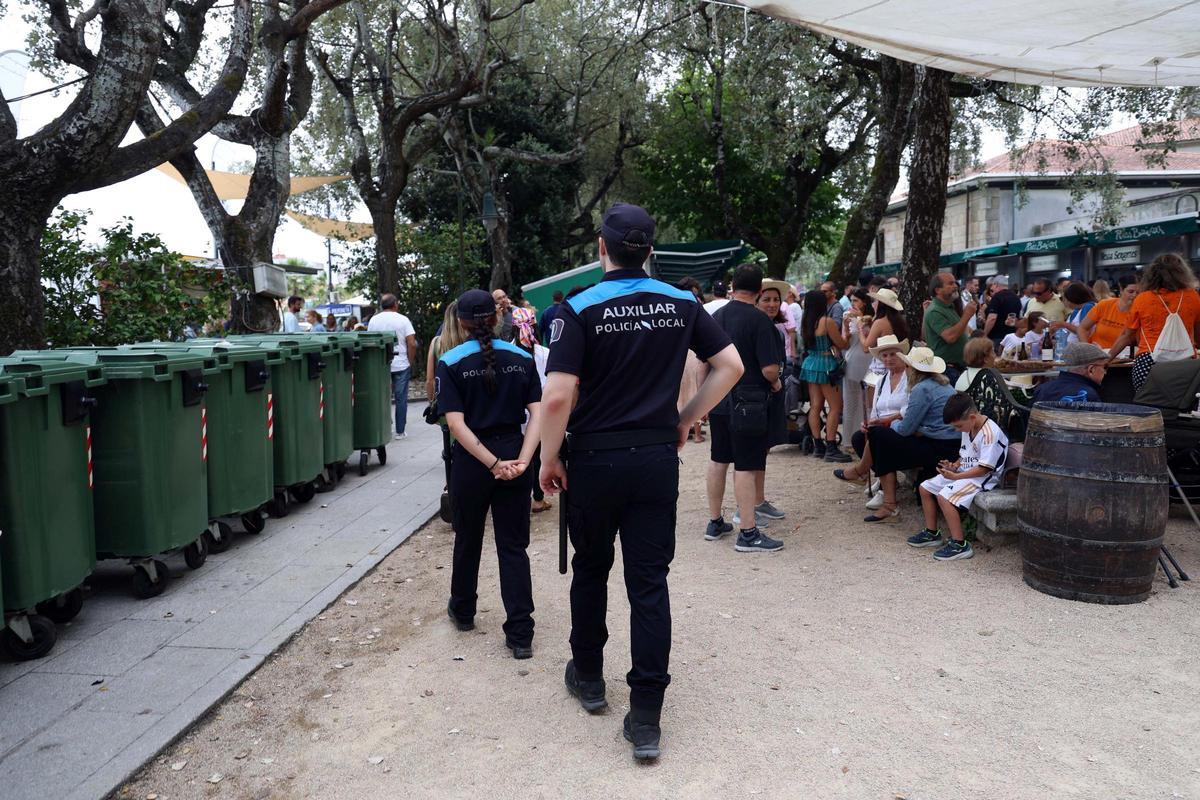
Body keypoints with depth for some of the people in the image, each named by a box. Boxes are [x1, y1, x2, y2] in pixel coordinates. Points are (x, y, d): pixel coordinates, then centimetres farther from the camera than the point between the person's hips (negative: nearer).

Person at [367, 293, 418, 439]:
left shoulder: (373, 320, 4)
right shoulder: (403, 319, -5)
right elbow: (412, 344, -10)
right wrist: (411, 362, 1)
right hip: (401, 365, -2)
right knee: (401, 399, 5)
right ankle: (400, 432, 7)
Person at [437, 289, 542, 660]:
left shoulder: (451, 362, -6)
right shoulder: (521, 358, 1)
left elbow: (456, 424, -15)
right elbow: (537, 414, -8)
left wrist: (493, 463, -16)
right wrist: (521, 461, -15)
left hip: (471, 462, -1)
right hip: (513, 452, 2)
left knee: (468, 539, 19)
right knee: (513, 546, 7)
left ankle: (463, 610, 39)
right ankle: (520, 634, 5)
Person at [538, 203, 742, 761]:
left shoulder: (581, 309, -11)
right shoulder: (682, 304, 2)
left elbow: (558, 396, -18)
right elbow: (730, 366, 4)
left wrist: (549, 460, -5)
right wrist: (686, 420, 10)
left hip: (596, 459, -2)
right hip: (658, 459, 2)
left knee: (591, 569, 18)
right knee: (650, 581, 5)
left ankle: (588, 677, 36)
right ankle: (646, 716, 6)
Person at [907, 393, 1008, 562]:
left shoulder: (990, 433, -23)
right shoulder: (968, 428, 7)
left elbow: (984, 469, -25)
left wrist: (955, 476, -25)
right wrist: (954, 466, -1)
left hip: (984, 478, -10)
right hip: (965, 472, 10)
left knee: (944, 496, -29)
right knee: (925, 487, 8)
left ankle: (960, 545, -23)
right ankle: (931, 533, 17)